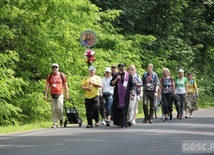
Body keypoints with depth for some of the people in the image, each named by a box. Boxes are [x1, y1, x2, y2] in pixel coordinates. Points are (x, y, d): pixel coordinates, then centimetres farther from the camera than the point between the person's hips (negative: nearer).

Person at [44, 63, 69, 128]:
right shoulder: (49, 76, 5)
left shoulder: (61, 75, 1)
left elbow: (65, 85, 6)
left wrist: (67, 94, 3)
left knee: (59, 108, -14)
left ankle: (61, 118, 14)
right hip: (52, 94, 2)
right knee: (53, 109, 2)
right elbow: (47, 86, 6)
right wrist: (45, 95, -1)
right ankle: (55, 123, 8)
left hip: (60, 94, -2)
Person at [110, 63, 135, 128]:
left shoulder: (129, 76, 2)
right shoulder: (116, 75, 6)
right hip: (117, 95, 2)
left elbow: (132, 86, 3)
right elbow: (111, 84, 2)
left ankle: (123, 124, -1)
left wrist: (132, 94, -4)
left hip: (125, 95, -2)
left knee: (124, 110, -3)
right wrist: (116, 79, -12)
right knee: (116, 108, 3)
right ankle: (117, 122, 19)